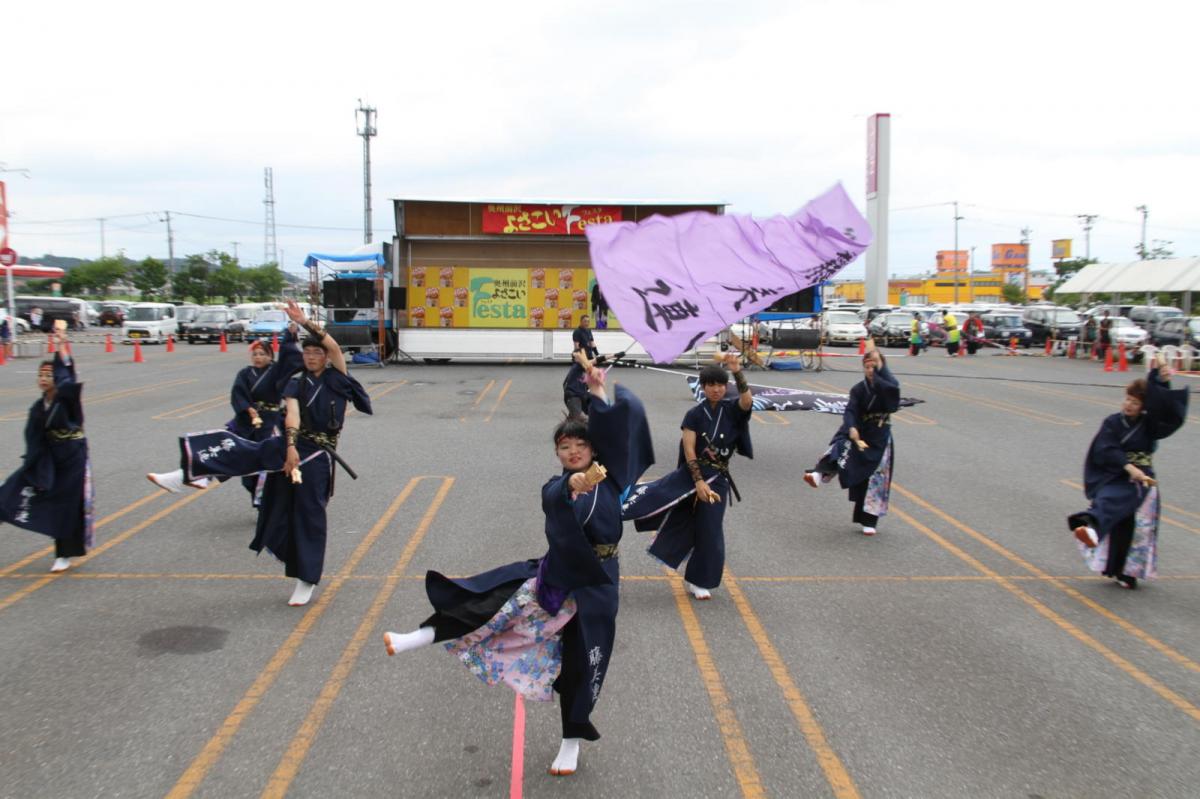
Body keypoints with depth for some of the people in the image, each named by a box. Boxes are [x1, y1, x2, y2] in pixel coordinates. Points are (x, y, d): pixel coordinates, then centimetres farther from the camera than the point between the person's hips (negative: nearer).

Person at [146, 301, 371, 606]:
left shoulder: (337, 377, 0)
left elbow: (333, 345, -16)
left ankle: (306, 581, 9)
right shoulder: (296, 383, 6)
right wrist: (291, 447, -28)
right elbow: (292, 414, -12)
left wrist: (304, 321, -23)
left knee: (309, 514, -1)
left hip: (317, 454, -3)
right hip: (292, 445, 3)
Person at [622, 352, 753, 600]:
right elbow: (689, 451, -10)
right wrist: (699, 482, -19)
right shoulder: (694, 415, -3)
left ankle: (698, 582, 18)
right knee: (655, 495, -19)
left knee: (709, 531, 4)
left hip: (717, 478, 0)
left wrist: (738, 372, -37)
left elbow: (748, 401, -24)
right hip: (690, 473, 0)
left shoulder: (732, 409, -1)